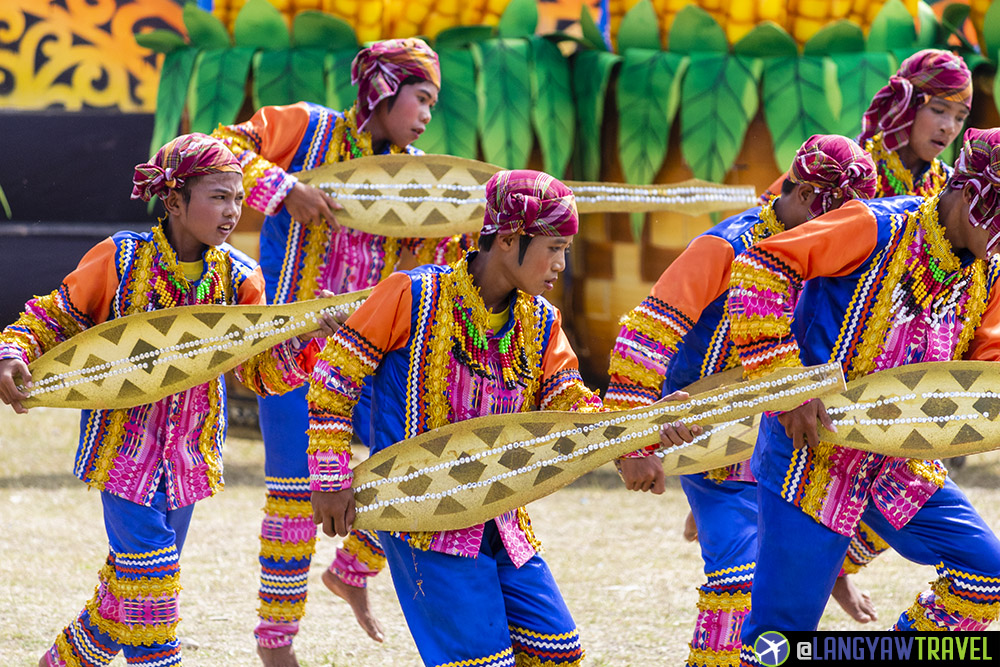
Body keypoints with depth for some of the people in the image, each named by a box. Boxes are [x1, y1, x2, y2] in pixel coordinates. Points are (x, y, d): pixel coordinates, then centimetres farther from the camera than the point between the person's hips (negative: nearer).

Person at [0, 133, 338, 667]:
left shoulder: (237, 278, -2)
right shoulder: (121, 259, -11)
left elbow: (264, 372, -2)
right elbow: (52, 319, -2)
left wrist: (306, 335, -21)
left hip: (189, 455, 4)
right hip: (125, 443, -4)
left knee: (131, 577, 14)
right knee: (147, 571, -12)